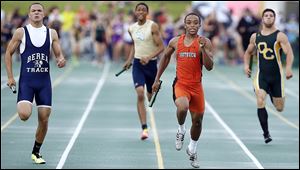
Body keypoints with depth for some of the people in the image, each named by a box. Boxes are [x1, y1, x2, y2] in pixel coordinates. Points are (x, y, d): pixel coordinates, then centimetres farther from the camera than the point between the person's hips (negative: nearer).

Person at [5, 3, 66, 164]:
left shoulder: (52, 33, 6)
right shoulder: (21, 32, -1)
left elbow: (59, 55, 10)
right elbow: (8, 53, 6)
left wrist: (61, 60, -15)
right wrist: (10, 77, -1)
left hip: (44, 81, 3)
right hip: (26, 80, -3)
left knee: (44, 119, 2)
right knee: (24, 115, -21)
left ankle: (36, 152, 19)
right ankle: (21, 106, 17)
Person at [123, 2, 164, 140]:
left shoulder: (153, 26, -9)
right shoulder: (132, 28, 6)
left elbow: (161, 47, -13)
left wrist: (149, 57, -25)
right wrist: (129, 60, 15)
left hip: (151, 63, -2)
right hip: (137, 63, 2)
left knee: (151, 96, 13)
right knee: (140, 94, -17)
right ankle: (144, 128, -20)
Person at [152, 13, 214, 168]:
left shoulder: (204, 42, -5)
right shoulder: (175, 42, 2)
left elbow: (209, 67, -12)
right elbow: (165, 57, 20)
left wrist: (203, 48, -25)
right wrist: (157, 79, 19)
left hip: (196, 86, 1)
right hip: (180, 84, -1)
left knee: (197, 120, 10)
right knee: (182, 107, -32)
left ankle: (192, 150, 35)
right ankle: (181, 129, 1)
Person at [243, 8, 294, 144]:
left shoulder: (280, 36, -6)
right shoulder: (255, 36, 7)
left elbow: (289, 53, -15)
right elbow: (248, 52, 23)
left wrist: (288, 68, -32)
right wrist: (246, 65, 4)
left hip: (276, 75, -2)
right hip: (261, 75, 2)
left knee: (279, 108, 7)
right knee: (260, 102, -20)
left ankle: (274, 96, 47)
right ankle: (266, 133, -8)